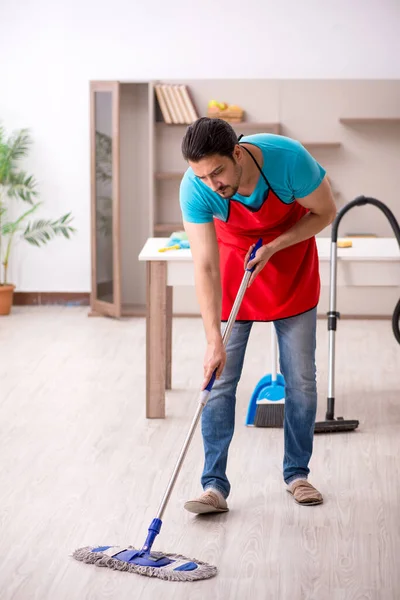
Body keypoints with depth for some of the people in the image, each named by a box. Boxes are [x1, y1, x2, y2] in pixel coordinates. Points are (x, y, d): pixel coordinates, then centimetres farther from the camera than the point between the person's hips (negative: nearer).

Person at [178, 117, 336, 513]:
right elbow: (205, 268, -30)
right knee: (219, 378, -7)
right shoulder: (195, 189, -30)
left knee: (301, 380, 4)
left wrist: (274, 247, -25)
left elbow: (325, 213, -14)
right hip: (233, 266, 0)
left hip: (291, 268, 0)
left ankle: (297, 473, 20)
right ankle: (215, 485, -2)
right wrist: (214, 340, -36)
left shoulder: (289, 158, -33)